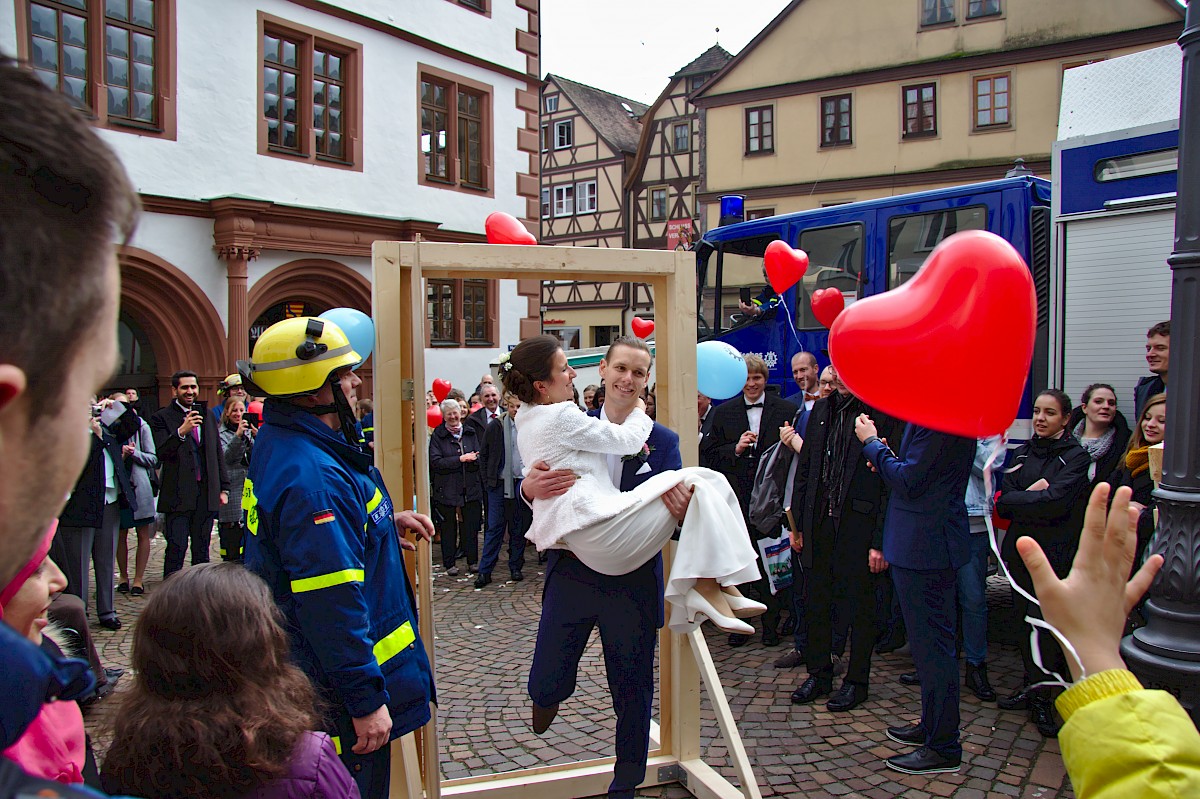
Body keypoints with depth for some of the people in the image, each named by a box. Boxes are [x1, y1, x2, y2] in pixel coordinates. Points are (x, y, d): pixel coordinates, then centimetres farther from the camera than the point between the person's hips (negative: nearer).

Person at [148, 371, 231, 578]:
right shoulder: (162, 418, -1)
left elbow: (218, 454, 18)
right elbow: (161, 453, -15)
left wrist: (223, 488, 14)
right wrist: (181, 431, -29)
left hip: (206, 493, 5)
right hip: (178, 494, -4)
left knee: (202, 550, 10)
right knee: (176, 549, -6)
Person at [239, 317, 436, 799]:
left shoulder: (282, 443, 5)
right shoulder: (312, 478, -29)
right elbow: (332, 605, -30)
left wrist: (382, 523, 10)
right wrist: (366, 700, -23)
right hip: (335, 692, -10)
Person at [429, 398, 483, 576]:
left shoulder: (471, 432, 9)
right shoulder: (437, 435, 0)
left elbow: (479, 457, 8)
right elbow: (435, 461, -10)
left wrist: (472, 459, -15)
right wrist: (460, 459, -14)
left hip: (471, 487, 2)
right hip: (446, 489, -2)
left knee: (471, 525, 5)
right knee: (448, 526, 5)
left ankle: (472, 561, 16)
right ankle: (449, 563, 15)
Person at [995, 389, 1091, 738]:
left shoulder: (1076, 456, -4)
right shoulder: (1022, 453, 12)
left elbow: (1056, 501, -18)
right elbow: (1005, 500, 3)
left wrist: (1009, 500, -10)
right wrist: (1032, 495, -15)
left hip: (1056, 551, -5)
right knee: (1024, 619, 10)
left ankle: (1041, 697, 3)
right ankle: (1032, 687, 24)